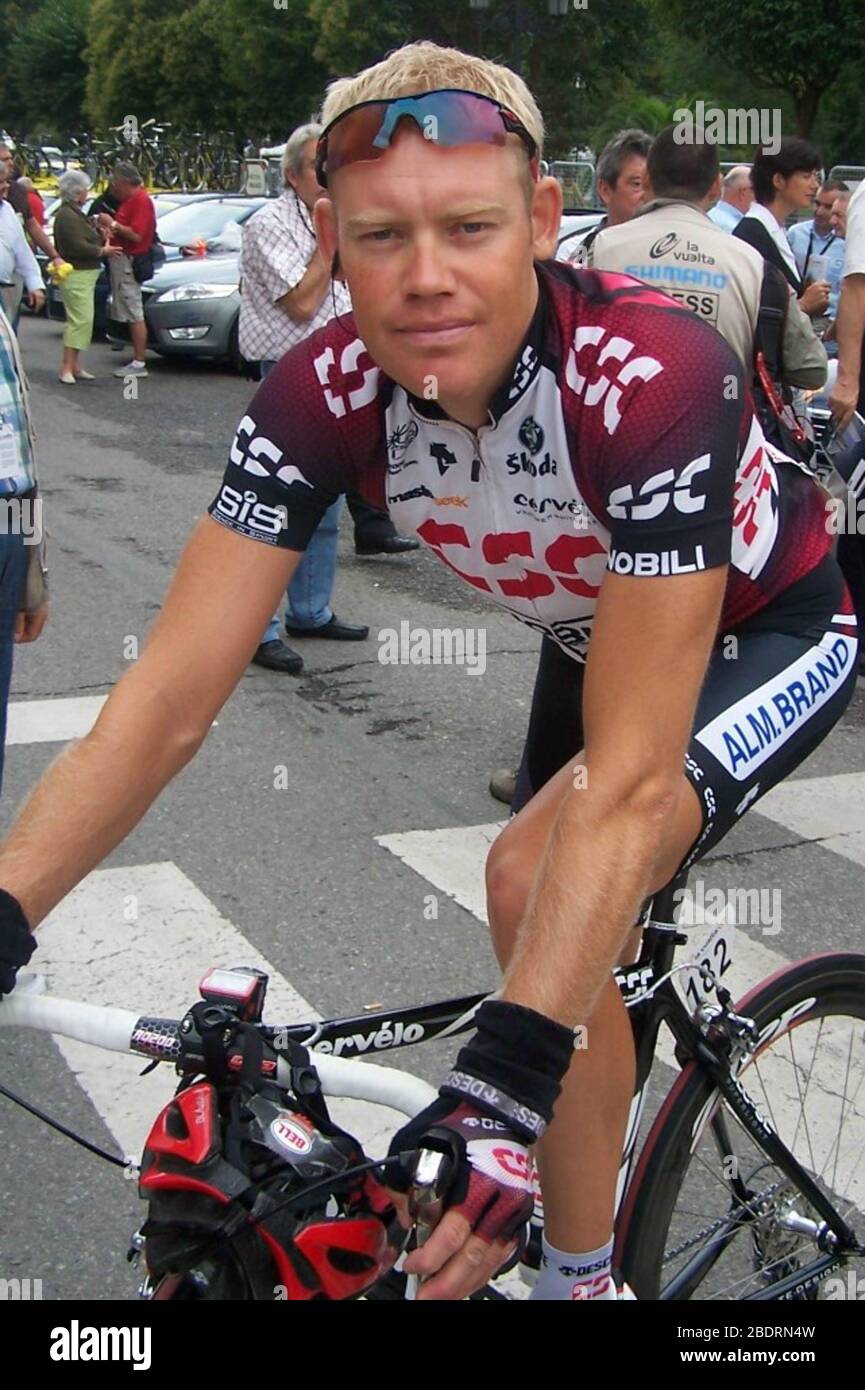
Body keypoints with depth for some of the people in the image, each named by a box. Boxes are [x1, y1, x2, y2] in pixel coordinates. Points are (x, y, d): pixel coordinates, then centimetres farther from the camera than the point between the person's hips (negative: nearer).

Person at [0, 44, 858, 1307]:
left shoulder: (651, 374, -39)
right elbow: (170, 694, -27)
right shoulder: (323, 393, -25)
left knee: (536, 877, -27)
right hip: (596, 635, 5)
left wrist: (505, 1084, -49)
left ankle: (582, 1277, -5)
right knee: (578, 959, 14)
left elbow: (631, 775, -41)